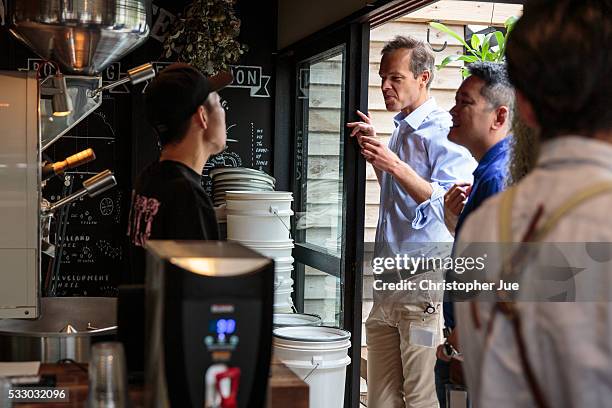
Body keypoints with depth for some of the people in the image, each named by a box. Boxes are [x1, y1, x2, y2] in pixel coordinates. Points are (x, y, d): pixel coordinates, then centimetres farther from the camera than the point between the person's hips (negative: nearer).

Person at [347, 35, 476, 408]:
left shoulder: (444, 132, -11)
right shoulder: (401, 130, 17)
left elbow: (449, 206, -21)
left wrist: (395, 165, -25)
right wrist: (375, 151, 16)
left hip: (425, 283, -9)